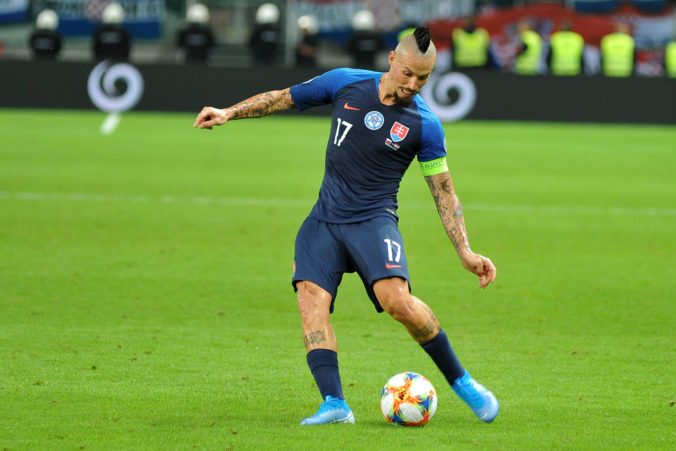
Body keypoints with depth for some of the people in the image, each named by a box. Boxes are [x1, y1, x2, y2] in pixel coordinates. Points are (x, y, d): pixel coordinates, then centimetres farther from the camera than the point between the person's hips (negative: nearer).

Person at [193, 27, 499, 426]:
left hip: (374, 219, -3)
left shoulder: (424, 125, -5)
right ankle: (334, 404, -24)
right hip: (325, 220, 4)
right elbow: (284, 98, 13)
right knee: (311, 299, -18)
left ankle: (461, 381, -7)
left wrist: (466, 252, -4)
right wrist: (229, 112, 5)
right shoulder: (346, 83, 1)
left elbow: (444, 191, 2)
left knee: (397, 300, -26)